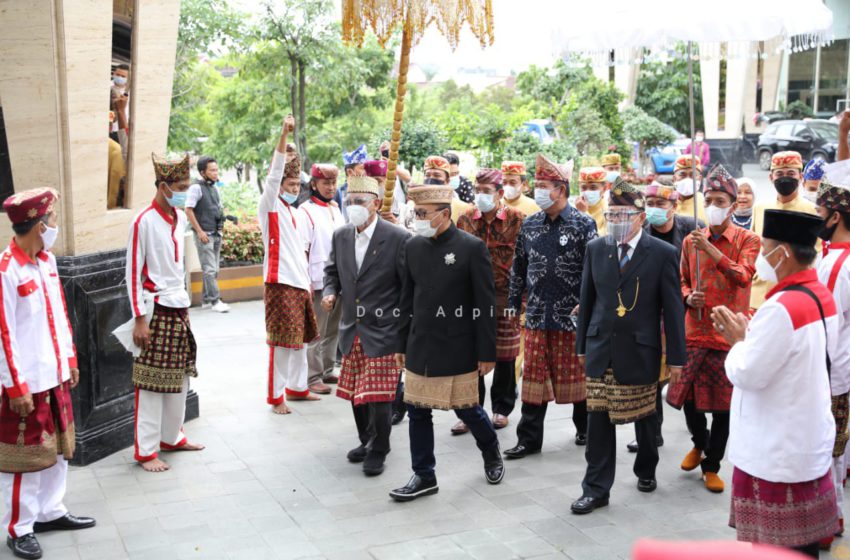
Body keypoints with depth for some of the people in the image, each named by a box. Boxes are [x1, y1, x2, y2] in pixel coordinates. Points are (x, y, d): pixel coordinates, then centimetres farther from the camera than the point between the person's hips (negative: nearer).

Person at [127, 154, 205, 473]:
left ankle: (172, 437, 27)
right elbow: (133, 273, -13)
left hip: (180, 307, 8)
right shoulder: (144, 222, -14)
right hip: (157, 309, -8)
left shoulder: (180, 218, 9)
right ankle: (146, 450, 6)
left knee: (181, 375, 13)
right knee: (153, 381, -3)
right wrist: (139, 318, -15)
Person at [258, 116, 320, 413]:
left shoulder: (300, 215, 17)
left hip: (300, 283, 8)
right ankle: (275, 396, 2)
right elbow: (274, 175, -18)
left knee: (299, 339, 15)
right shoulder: (270, 207, -4)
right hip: (280, 283, -8)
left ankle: (297, 387, 28)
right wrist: (284, 135, -27)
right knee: (280, 341, -6)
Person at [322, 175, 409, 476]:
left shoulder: (397, 238, -12)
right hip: (352, 331, 6)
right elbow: (333, 272, 19)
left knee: (377, 396, -4)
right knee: (356, 394, 16)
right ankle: (367, 440, 37)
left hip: (382, 331, -6)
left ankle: (378, 450, 17)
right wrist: (329, 292, -3)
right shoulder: (340, 236, 5)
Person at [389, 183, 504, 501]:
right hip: (420, 347, 5)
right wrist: (402, 343, 11)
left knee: (466, 408, 7)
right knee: (417, 411, 6)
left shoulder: (472, 247, -10)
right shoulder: (413, 246, 4)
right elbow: (407, 299, 11)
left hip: (457, 348, -4)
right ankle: (424, 476, 20)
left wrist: (486, 352, -10)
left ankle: (491, 450, 36)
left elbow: (485, 304, -9)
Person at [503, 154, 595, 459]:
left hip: (572, 315, -4)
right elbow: (519, 267, 14)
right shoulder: (530, 225, 8)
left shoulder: (583, 224, -6)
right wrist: (514, 303, 12)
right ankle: (529, 438, 14)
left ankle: (585, 427, 30)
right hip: (537, 315, 4)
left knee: (577, 375, 9)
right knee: (534, 376, 6)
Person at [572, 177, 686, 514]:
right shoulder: (596, 249, 3)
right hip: (600, 349, 2)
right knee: (598, 419, 2)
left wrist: (676, 356, -5)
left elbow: (672, 308, -5)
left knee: (644, 417, 14)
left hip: (641, 350, -2)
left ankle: (646, 470, 39)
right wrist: (582, 345, 9)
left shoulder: (663, 253, -7)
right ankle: (596, 489, 11)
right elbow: (587, 300, 9)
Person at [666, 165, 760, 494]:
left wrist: (710, 249, -27)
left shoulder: (748, 240, -2)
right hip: (695, 331, 3)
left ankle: (711, 466, 21)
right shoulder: (691, 241, 6)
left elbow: (743, 277, -19)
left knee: (724, 405, 4)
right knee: (687, 396, 5)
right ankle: (700, 443, 35)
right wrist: (688, 297, -6)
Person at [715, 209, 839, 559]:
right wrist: (751, 336, 7)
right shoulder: (821, 296, 6)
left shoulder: (781, 307, -25)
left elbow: (747, 374, -23)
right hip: (808, 444, 9)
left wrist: (738, 341, -5)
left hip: (777, 452, -9)